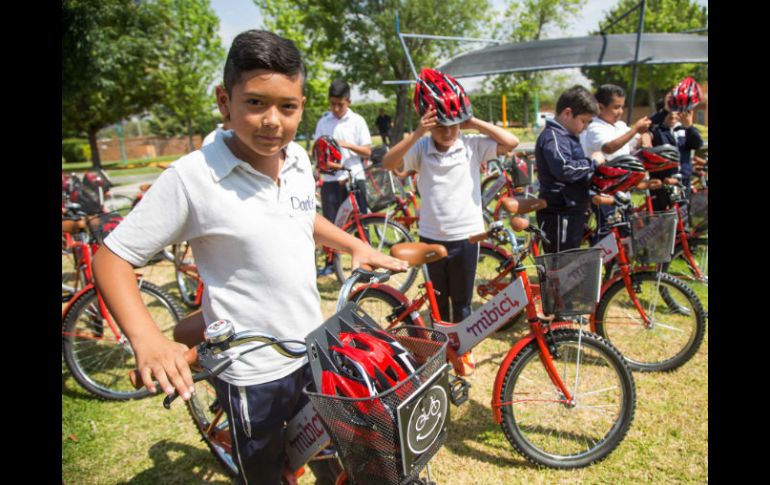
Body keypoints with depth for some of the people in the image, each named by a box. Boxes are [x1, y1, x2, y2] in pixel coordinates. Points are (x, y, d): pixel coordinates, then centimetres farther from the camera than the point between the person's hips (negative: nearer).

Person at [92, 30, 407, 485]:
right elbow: (113, 256, -15)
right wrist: (146, 336, -28)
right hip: (252, 373, -5)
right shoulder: (192, 177, -20)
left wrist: (356, 246, 7)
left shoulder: (299, 159, -2)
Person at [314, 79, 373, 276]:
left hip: (354, 178, -1)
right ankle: (330, 262, 16)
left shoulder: (357, 121, 1)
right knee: (329, 222, 4)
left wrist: (347, 145, -16)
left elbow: (367, 151, -1)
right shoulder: (323, 121, 7)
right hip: (330, 179, 2)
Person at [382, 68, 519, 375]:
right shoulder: (420, 149, -5)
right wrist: (416, 133, -26)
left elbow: (511, 143, -16)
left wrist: (475, 123, -16)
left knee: (461, 302, 13)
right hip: (431, 236, 1)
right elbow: (388, 163, -19)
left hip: (465, 235, -1)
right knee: (438, 300, 17)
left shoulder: (472, 145, -5)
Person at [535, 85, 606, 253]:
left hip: (572, 211, 11)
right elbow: (565, 169, -29)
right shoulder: (552, 137, -15)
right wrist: (592, 161, -15)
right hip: (559, 214, -11)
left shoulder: (568, 136, 19)